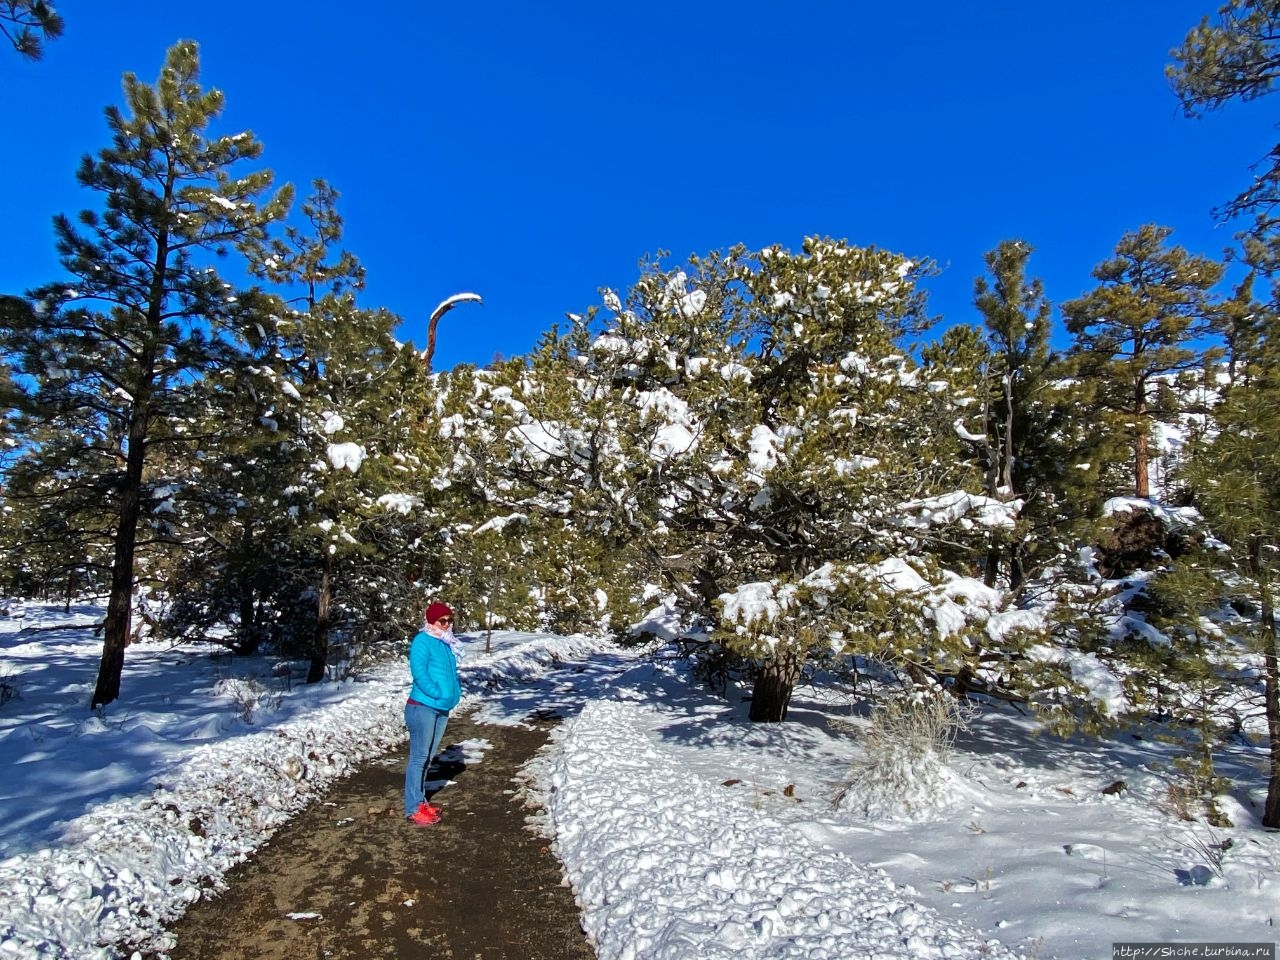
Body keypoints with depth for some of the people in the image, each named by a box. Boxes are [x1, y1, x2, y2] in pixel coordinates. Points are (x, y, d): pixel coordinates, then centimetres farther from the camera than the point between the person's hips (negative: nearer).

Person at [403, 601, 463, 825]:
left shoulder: (447, 644, 12)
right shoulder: (422, 641, -12)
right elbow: (419, 673, -21)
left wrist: (454, 693, 6)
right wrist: (438, 694, -19)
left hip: (441, 709, 8)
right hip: (422, 707, -8)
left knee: (427, 758, 16)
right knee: (418, 758, -2)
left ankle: (420, 801, 26)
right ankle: (413, 809, 5)